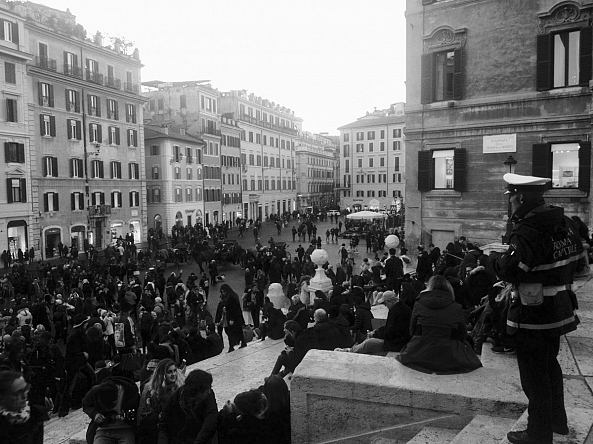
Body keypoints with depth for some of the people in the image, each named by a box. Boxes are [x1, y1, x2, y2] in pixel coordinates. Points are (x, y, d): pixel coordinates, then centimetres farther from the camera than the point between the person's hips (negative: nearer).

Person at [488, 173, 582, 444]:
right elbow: (577, 258, 13)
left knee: (534, 375, 6)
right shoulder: (565, 224, 3)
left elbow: (509, 270, -32)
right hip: (560, 309, 9)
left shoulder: (527, 231, -25)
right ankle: (557, 420, 43)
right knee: (550, 365, 26)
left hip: (532, 316, -9)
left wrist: (494, 257, -13)